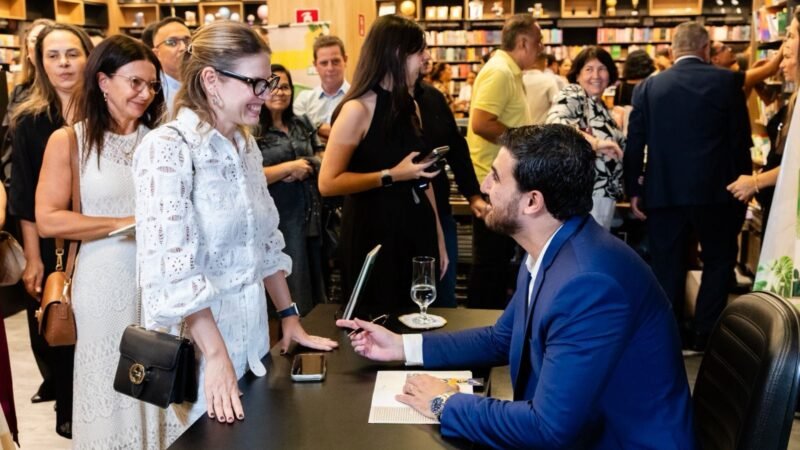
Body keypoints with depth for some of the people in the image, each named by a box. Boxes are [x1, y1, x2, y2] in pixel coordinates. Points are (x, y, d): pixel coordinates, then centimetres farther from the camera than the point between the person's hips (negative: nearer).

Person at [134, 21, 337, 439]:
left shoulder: (245, 145, 7)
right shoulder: (167, 148, -17)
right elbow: (170, 269, -24)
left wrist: (290, 317, 9)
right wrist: (216, 354, -25)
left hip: (251, 334, 7)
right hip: (197, 344, -7)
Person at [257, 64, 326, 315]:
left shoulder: (302, 124, 12)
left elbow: (321, 157, 15)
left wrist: (307, 167, -7)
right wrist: (290, 167, -14)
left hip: (312, 214, 6)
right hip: (280, 217, -6)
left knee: (317, 280, 14)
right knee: (294, 289, 3)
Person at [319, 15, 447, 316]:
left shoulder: (409, 106, 10)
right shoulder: (358, 109, -14)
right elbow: (328, 183, -18)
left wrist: (438, 236, 15)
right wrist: (391, 175, -19)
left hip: (417, 229, 7)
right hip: (375, 234, -7)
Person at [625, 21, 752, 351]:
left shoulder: (648, 87, 2)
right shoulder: (727, 81, -1)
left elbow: (635, 143, 1)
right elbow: (740, 139, -1)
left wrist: (633, 190, 6)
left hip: (664, 190, 2)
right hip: (714, 189, -1)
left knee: (667, 265, 11)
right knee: (719, 260, 14)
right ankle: (703, 335, 13)